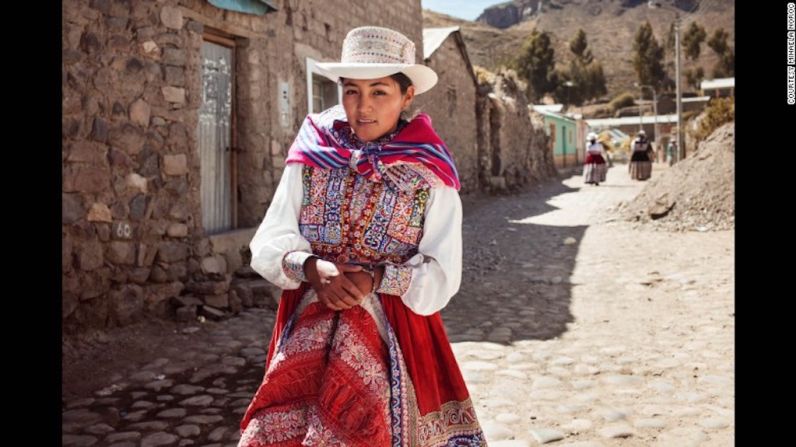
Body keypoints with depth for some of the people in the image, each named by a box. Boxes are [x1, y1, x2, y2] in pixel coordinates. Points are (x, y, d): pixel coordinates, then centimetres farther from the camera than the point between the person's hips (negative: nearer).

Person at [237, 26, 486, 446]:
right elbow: (268, 244, 0)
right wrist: (312, 268, -19)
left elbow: (442, 276, -5)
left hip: (393, 332, -1)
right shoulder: (310, 159, 4)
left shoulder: (429, 174, -1)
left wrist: (377, 279, -19)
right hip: (309, 326, 2)